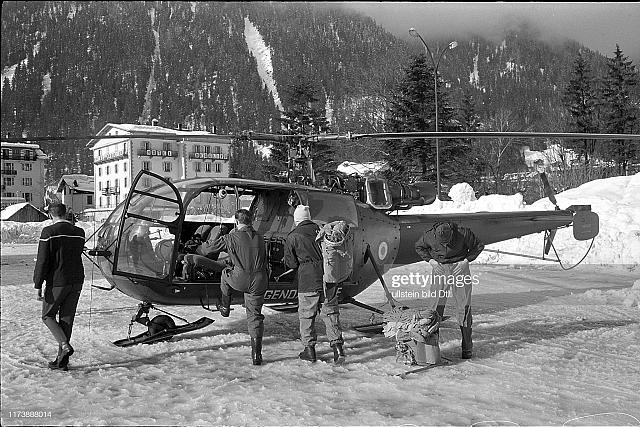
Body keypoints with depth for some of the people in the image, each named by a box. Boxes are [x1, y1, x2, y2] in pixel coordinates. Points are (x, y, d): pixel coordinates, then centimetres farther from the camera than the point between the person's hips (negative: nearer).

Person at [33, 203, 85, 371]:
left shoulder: (49, 232, -11)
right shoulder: (79, 232, 5)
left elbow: (42, 261, -12)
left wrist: (38, 286, -9)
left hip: (57, 282, -5)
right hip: (76, 281, 5)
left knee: (48, 315, 13)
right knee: (67, 319, 11)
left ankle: (65, 345, -7)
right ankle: (62, 361, 15)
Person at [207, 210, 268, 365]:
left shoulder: (232, 237, -3)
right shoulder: (260, 238, 12)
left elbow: (210, 248, 8)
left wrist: (220, 237, 25)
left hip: (240, 280, -3)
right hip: (259, 282, 3)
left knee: (226, 273, 30)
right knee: (255, 316, 10)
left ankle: (224, 307, 38)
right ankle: (256, 354, 6)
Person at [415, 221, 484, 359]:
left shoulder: (463, 233, -20)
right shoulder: (429, 235, -16)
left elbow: (478, 246, -3)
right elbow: (418, 247, 6)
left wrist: (467, 260, -11)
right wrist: (430, 260, -5)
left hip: (459, 267, -1)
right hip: (439, 268, 1)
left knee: (463, 307, -3)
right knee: (436, 306, -2)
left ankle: (467, 346, 5)